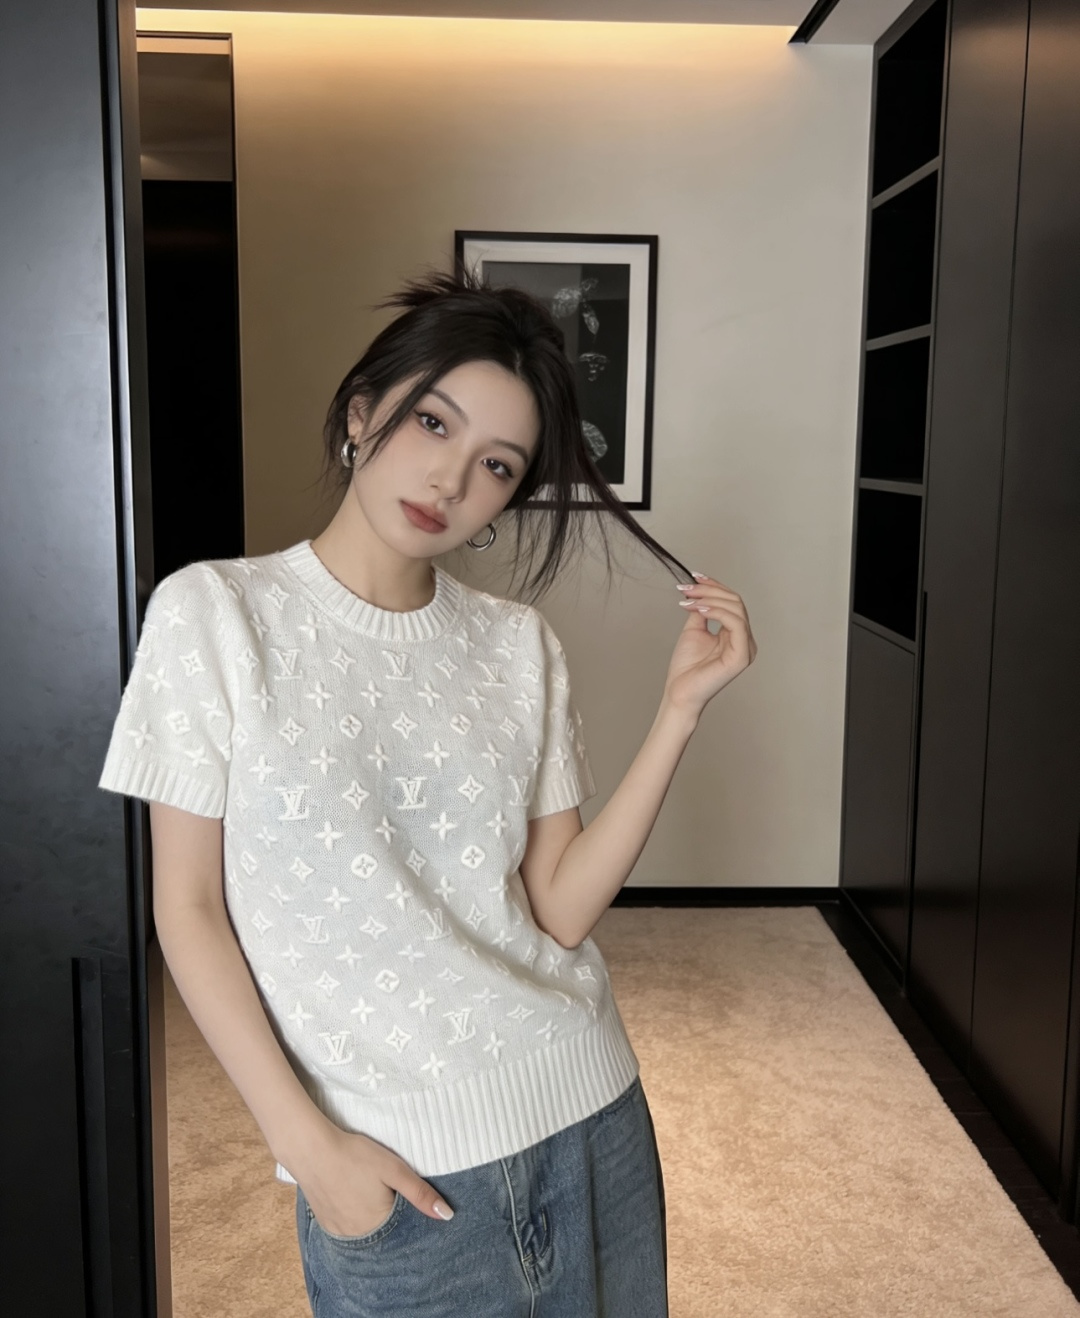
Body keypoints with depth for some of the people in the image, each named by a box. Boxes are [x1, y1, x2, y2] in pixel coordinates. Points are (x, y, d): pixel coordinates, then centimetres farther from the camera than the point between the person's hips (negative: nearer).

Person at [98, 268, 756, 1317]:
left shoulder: (518, 645, 1)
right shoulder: (213, 613, -8)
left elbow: (561, 910, -3)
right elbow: (187, 911, -6)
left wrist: (681, 707, -10)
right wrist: (307, 1143, -10)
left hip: (588, 1117, 4)